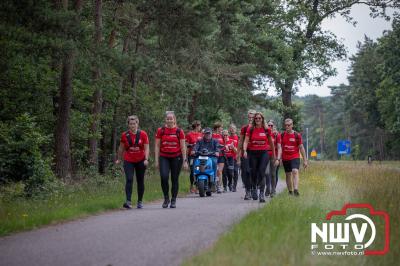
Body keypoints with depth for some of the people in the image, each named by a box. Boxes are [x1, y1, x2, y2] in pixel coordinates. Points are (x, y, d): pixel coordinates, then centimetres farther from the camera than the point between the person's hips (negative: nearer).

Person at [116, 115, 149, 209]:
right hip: (128, 161, 0)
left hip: (140, 161, 0)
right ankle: (128, 201, -22)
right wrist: (118, 159, 18)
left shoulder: (143, 134, -4)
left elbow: (146, 148, -4)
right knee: (129, 179, -16)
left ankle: (140, 202, 21)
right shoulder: (124, 135, -2)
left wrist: (146, 159, -15)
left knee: (140, 181, 8)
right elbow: (121, 148, 11)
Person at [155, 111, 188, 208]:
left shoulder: (179, 131, 2)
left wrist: (185, 160, 0)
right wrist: (157, 160, 2)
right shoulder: (160, 131, 4)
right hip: (164, 157, 0)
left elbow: (183, 147, 4)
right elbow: (157, 146, 6)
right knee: (164, 177, -17)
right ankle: (166, 198, 2)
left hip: (176, 157, 0)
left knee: (175, 179, 4)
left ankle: (173, 200, 16)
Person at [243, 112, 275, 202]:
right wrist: (245, 150, -22)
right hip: (252, 153, 1)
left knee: (261, 172, -14)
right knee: (254, 173, 8)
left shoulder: (267, 130, 3)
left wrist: (274, 154, 20)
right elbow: (246, 141, -5)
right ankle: (254, 189, 35)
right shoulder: (250, 129, 2)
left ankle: (262, 194, -15)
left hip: (263, 153, -1)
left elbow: (271, 143, 14)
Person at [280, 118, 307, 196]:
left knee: (295, 172, -22)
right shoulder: (282, 135, 5)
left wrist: (305, 160, 1)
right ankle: (290, 191, 19)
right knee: (288, 175, 9)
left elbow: (301, 148, 3)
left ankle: (296, 189, -32)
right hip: (285, 158, 3)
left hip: (295, 157, -3)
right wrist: (279, 158, 1)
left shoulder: (297, 135, -1)